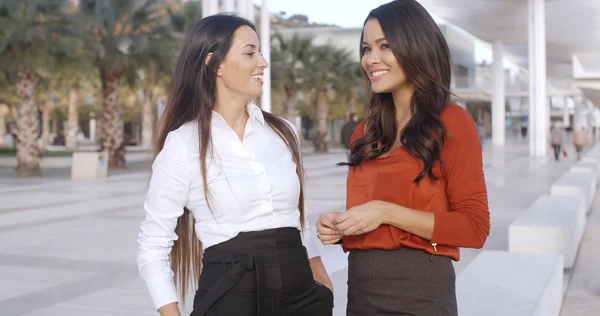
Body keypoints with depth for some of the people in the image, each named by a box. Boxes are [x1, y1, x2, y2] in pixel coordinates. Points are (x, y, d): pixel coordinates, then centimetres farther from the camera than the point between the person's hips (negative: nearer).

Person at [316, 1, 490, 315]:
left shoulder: (451, 123, -8)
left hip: (418, 289, -6)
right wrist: (339, 227, -3)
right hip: (359, 288, 6)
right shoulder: (366, 131, 11)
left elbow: (475, 227, -12)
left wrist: (386, 213, -19)